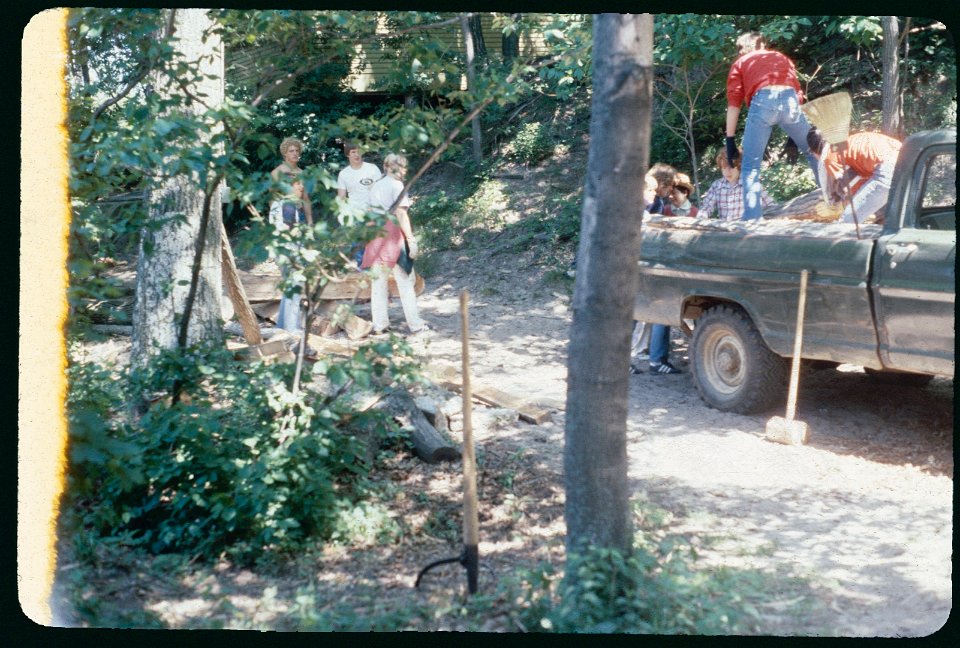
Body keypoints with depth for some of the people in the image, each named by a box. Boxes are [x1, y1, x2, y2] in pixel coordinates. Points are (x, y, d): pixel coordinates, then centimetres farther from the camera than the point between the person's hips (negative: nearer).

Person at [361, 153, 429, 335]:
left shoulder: (376, 185, 12)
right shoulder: (397, 185, -7)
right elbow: (401, 214, -15)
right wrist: (411, 239, -15)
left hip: (376, 234, 6)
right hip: (394, 233, -6)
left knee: (378, 280, 9)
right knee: (406, 281, 1)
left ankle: (379, 325, 9)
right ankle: (415, 324, 3)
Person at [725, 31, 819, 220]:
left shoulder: (739, 64, 27)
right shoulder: (782, 57, 37)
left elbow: (734, 102, 13)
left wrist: (730, 140, 10)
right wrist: (794, 135, 32)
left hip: (762, 102, -2)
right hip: (789, 99, 2)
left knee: (751, 165, 6)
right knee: (814, 153, 19)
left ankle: (752, 220, -3)